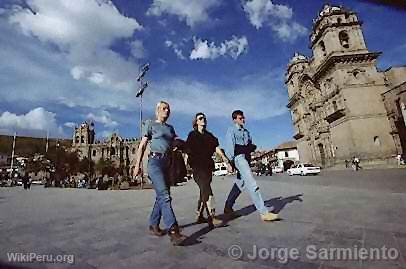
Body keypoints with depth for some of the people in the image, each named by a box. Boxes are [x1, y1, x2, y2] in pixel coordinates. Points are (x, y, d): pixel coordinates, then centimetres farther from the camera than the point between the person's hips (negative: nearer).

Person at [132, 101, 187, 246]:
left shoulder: (170, 128, 19)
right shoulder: (150, 124, 4)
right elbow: (142, 146, 1)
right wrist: (137, 165, -5)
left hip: (167, 163, 7)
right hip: (155, 161, -6)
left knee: (161, 196, 9)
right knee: (165, 196, -16)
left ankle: (153, 225, 24)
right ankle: (173, 231, -20)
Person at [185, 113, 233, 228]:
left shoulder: (209, 135, 18)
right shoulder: (192, 135, 6)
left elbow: (217, 148, 10)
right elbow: (188, 151, 1)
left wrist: (226, 161, 1)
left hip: (208, 165, 5)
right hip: (197, 165, -5)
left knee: (204, 190, 9)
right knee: (206, 189, -18)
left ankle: (199, 216, 21)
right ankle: (211, 217, -20)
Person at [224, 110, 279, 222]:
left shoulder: (246, 132, 25)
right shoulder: (231, 130, 4)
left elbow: (251, 145, 19)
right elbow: (230, 146, -7)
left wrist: (252, 147, -6)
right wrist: (231, 161, -16)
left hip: (246, 158, 8)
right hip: (239, 157, -8)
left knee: (240, 184, 11)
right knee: (251, 184, -16)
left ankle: (228, 207, 23)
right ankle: (263, 212, -18)